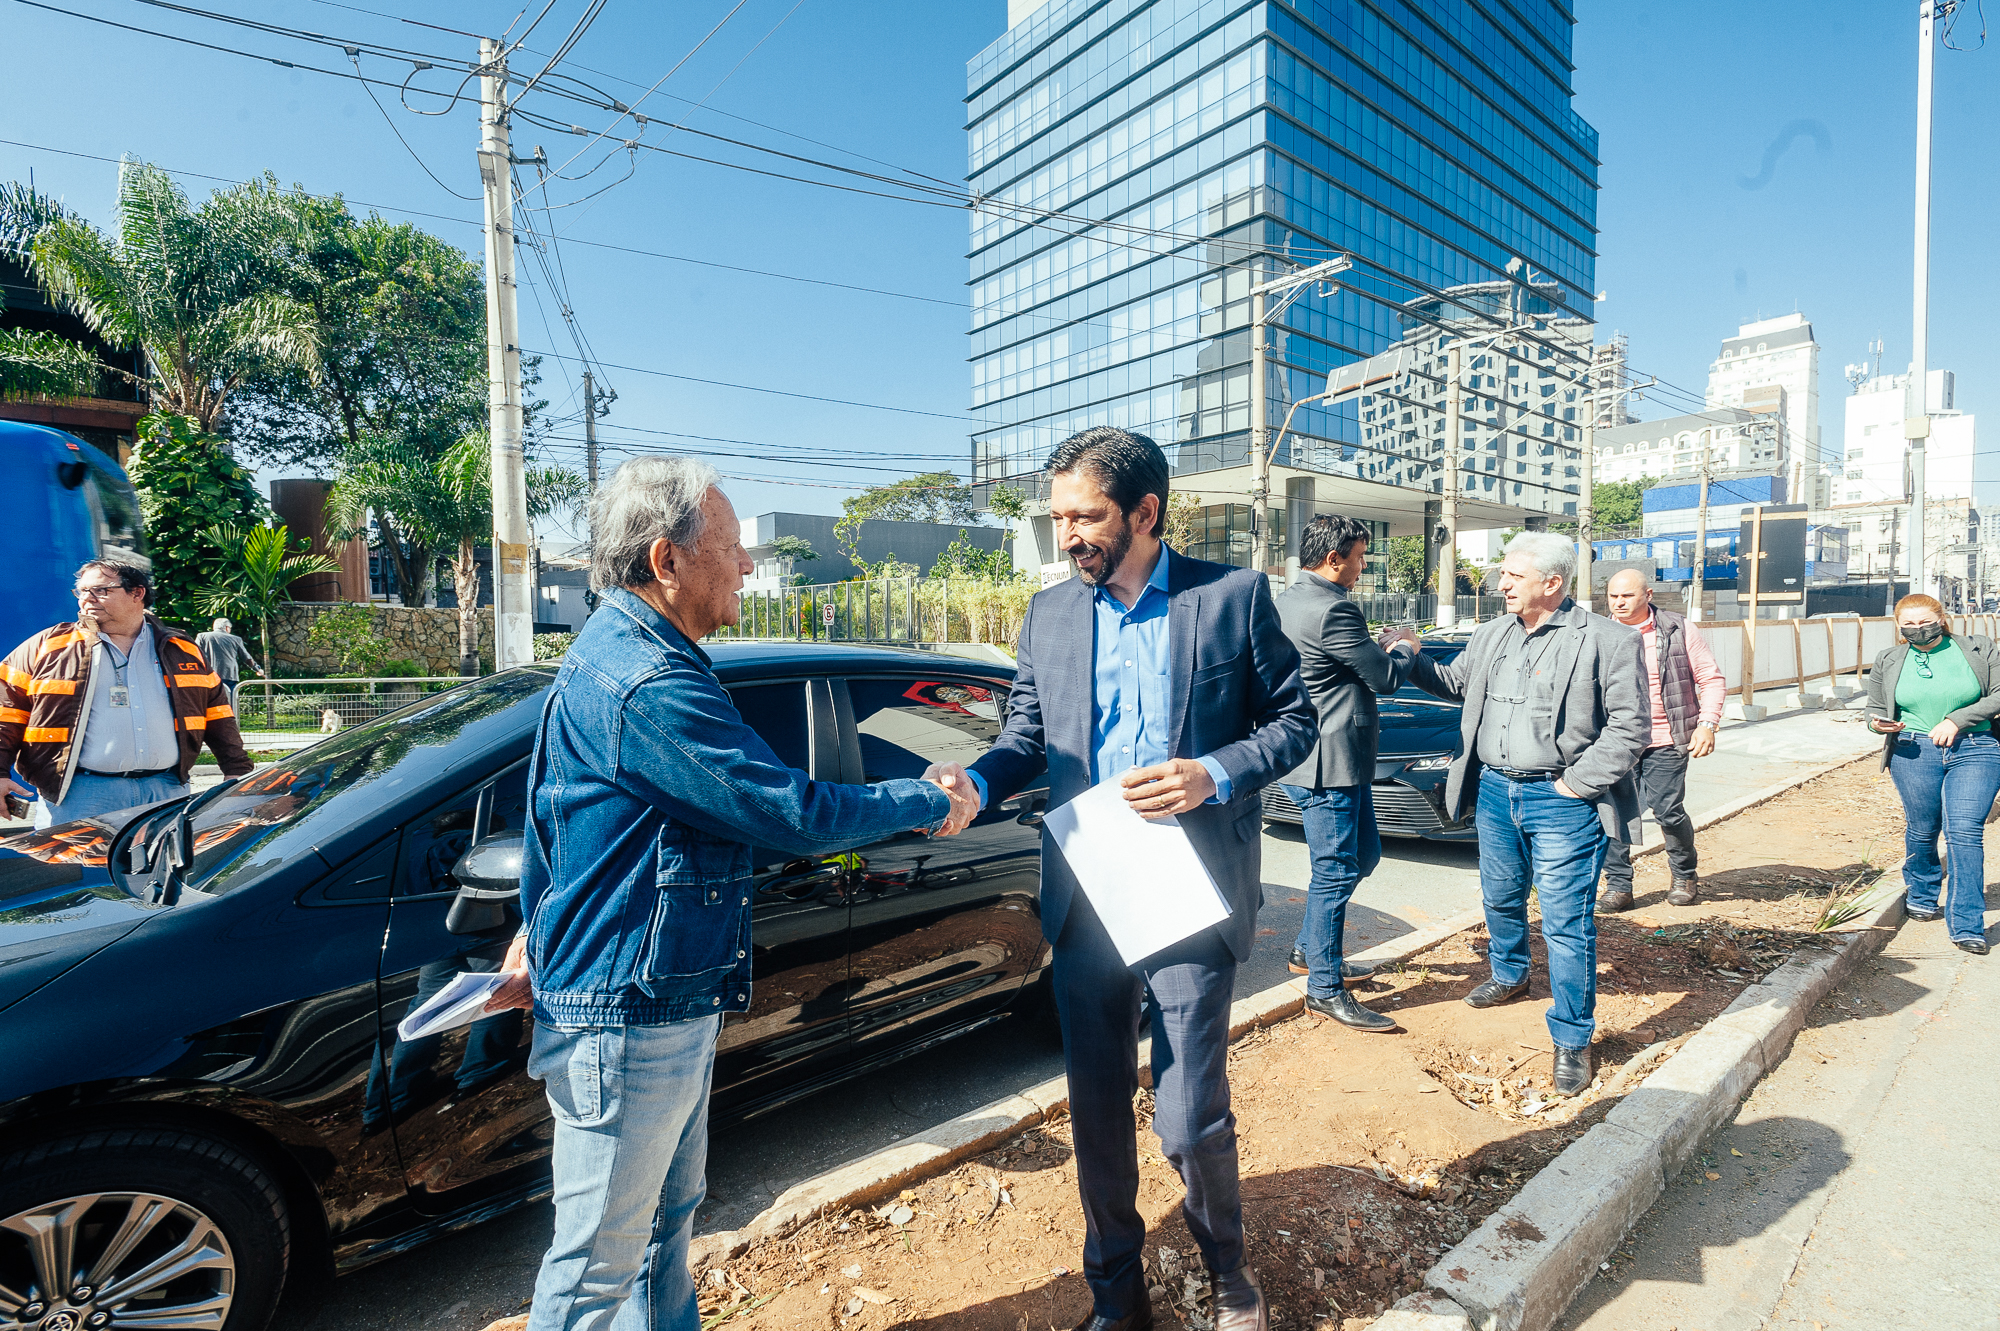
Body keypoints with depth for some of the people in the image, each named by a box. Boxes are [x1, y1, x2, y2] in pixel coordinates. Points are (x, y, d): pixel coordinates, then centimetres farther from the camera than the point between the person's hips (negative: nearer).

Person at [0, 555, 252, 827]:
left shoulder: (182, 651, 13)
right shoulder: (48, 646, 8)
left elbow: (217, 714, 14)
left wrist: (239, 773, 9)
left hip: (167, 791, 2)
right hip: (79, 793, -1)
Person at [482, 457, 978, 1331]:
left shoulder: (619, 653, 8)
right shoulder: (646, 684, -28)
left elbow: (556, 811, 17)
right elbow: (797, 816, -27)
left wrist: (538, 934, 24)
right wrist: (931, 803, -12)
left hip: (668, 1005, 10)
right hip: (627, 1021, -10)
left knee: (668, 1211, 26)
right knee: (598, 1261, 11)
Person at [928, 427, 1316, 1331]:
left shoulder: (1235, 597, -2)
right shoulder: (1048, 615, 7)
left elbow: (1293, 718, 2)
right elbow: (1026, 738, 9)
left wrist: (1216, 775, -16)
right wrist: (977, 783, -12)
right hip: (1083, 901, 4)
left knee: (1191, 1119, 3)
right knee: (1097, 1112, 15)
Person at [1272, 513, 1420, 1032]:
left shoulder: (1290, 600, 11)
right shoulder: (1332, 610, -21)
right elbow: (1385, 677, -12)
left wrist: (1383, 652, 13)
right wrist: (1405, 650, 8)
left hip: (1338, 760, 11)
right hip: (1329, 763, -11)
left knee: (1363, 856, 21)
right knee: (1336, 872, 0)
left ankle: (1308, 950, 32)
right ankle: (1325, 988, 12)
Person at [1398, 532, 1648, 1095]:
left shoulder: (1608, 640, -10)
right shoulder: (1490, 635, 9)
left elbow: (1630, 725, -12)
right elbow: (1455, 683, 24)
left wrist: (1577, 784, -14)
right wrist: (1413, 660, 8)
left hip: (1559, 801, -6)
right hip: (1493, 789, 6)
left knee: (1566, 922, -2)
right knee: (1501, 899, 21)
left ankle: (1572, 1038, 13)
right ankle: (1509, 976, 46)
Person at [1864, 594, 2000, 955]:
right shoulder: (1888, 661, 10)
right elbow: (1874, 708, 16)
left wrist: (1958, 719, -11)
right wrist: (1879, 723, -6)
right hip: (1913, 751, 1)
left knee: (1965, 831, -11)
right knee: (1922, 830, 7)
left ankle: (1967, 926, -6)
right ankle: (1922, 897, 32)